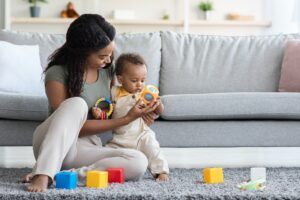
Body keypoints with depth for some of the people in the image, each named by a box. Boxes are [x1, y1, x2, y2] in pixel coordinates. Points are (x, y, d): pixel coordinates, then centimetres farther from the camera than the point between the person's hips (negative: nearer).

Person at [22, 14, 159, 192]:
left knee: (139, 163, -25)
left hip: (86, 149, 5)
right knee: (76, 104, -35)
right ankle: (43, 174, -44)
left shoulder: (106, 69, 3)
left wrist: (137, 110, -1)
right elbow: (75, 125, -18)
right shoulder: (57, 73, -15)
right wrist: (127, 119, -20)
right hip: (52, 146, -5)